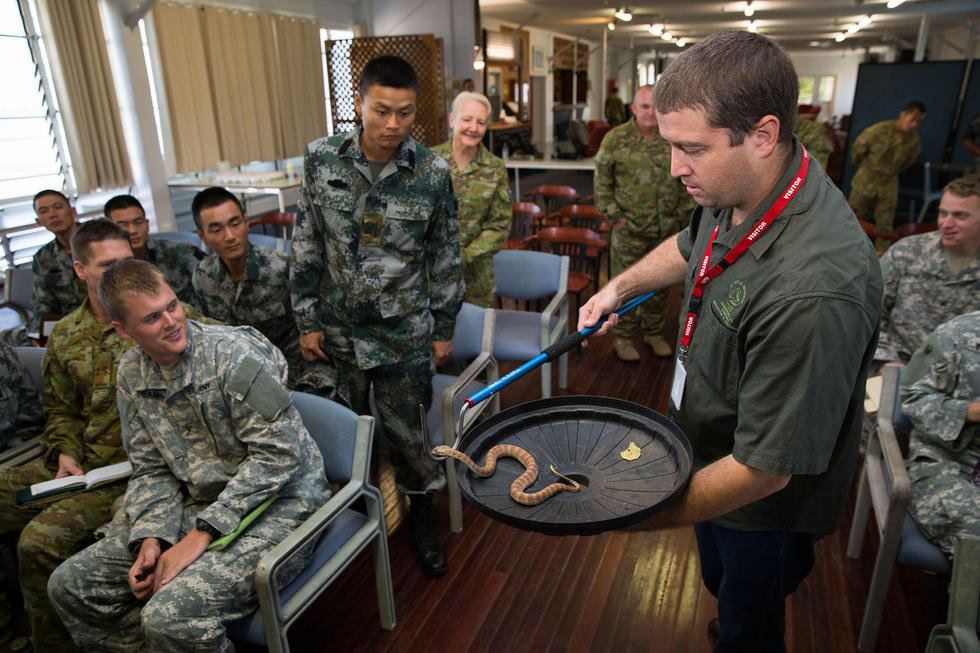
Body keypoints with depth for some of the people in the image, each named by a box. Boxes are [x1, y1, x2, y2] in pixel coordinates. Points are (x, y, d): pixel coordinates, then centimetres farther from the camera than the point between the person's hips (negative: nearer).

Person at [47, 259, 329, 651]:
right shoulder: (132, 374, 5)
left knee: (169, 617, -26)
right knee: (70, 585, 5)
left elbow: (278, 454, -22)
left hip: (274, 506, -7)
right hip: (201, 503, 8)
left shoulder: (234, 353, -19)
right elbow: (152, 470, 10)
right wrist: (152, 538, -8)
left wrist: (201, 535, -20)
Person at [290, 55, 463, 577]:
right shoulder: (322, 159, -6)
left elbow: (445, 257, 0)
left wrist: (444, 329, 4)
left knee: (405, 430, 9)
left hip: (402, 333, -2)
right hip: (336, 330, 2)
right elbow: (306, 247, 1)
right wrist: (307, 321, 1)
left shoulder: (432, 173, -9)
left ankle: (419, 518, 33)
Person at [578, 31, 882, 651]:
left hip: (761, 503, -7)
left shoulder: (814, 287, -41)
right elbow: (691, 245, 14)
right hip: (709, 449, 8)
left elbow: (764, 470, -34)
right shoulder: (734, 191, -12)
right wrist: (623, 284, 1)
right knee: (721, 582, 33)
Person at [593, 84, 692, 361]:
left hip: (666, 230, 4)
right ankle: (623, 337, 16)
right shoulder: (616, 138, -4)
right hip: (629, 229, -3)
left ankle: (655, 333, 30)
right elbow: (602, 180, -1)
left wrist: (682, 215, 9)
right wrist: (613, 214, -6)